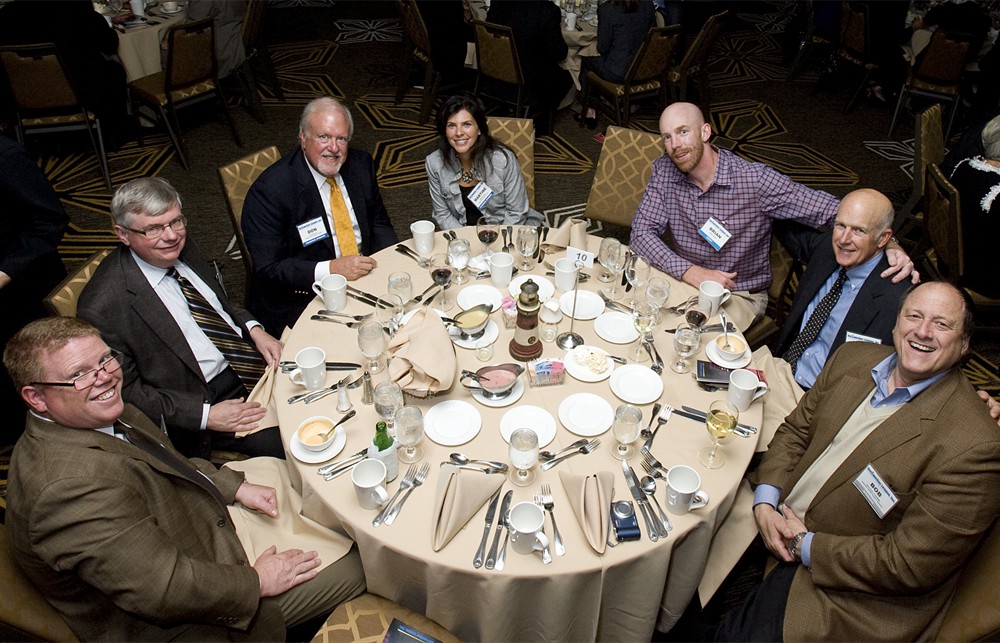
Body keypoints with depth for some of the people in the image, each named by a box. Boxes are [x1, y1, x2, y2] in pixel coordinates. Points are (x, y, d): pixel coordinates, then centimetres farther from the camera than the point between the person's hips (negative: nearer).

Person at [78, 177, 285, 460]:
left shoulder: (182, 248, 1)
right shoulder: (103, 308, -20)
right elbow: (124, 391, -13)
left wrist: (254, 330, -3)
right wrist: (205, 415, -19)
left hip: (247, 362, 7)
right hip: (204, 399, -7)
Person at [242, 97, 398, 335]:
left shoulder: (361, 164, 1)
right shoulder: (270, 190, -16)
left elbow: (379, 223, 12)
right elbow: (267, 268, -16)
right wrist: (331, 269, -27)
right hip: (301, 299, -6)